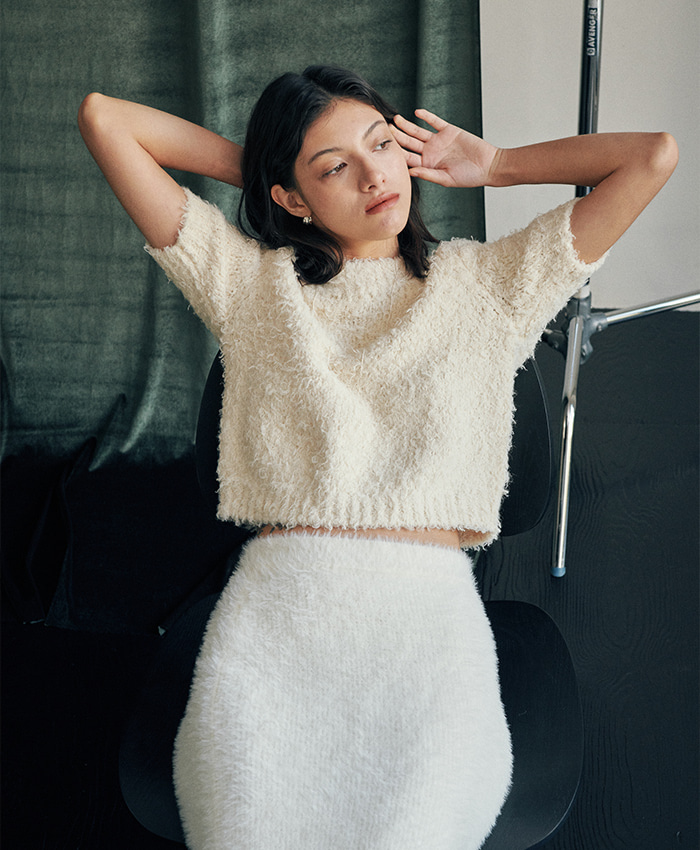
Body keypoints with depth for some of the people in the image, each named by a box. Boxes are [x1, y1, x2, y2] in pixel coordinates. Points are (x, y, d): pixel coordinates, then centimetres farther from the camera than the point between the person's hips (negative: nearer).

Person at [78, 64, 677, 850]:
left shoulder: (489, 284, 15)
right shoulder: (248, 279, 13)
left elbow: (652, 157, 12)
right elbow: (103, 117, 13)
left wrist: (487, 166, 18)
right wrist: (251, 165, 19)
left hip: (429, 620, 0)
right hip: (272, 622, 1)